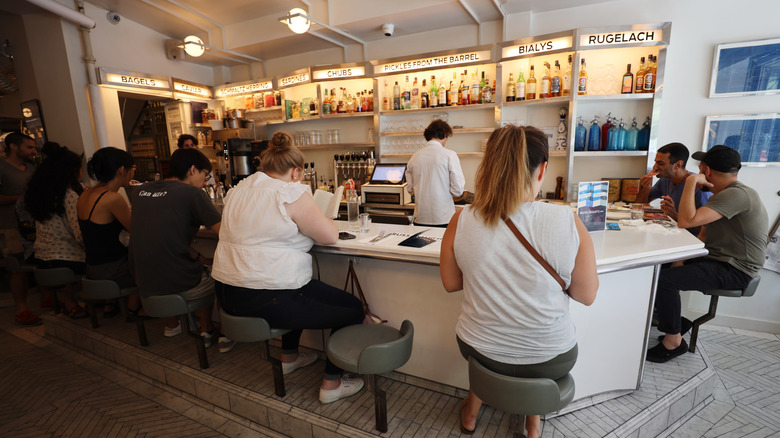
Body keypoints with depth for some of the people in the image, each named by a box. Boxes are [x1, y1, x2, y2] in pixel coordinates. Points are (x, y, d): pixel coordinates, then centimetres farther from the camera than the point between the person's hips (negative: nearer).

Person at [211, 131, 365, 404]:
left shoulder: (238, 190, 11)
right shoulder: (292, 194, -14)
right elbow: (330, 236, -10)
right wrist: (312, 218, 9)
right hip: (269, 300, -9)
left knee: (302, 293, 35)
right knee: (353, 309, 6)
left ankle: (289, 357, 45)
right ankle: (331, 385, 17)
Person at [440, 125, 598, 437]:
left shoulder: (461, 222, -20)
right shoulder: (567, 222, -24)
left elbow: (451, 283, -4)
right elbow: (587, 295, -9)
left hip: (480, 351, 1)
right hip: (550, 361, 0)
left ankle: (472, 412, 49)